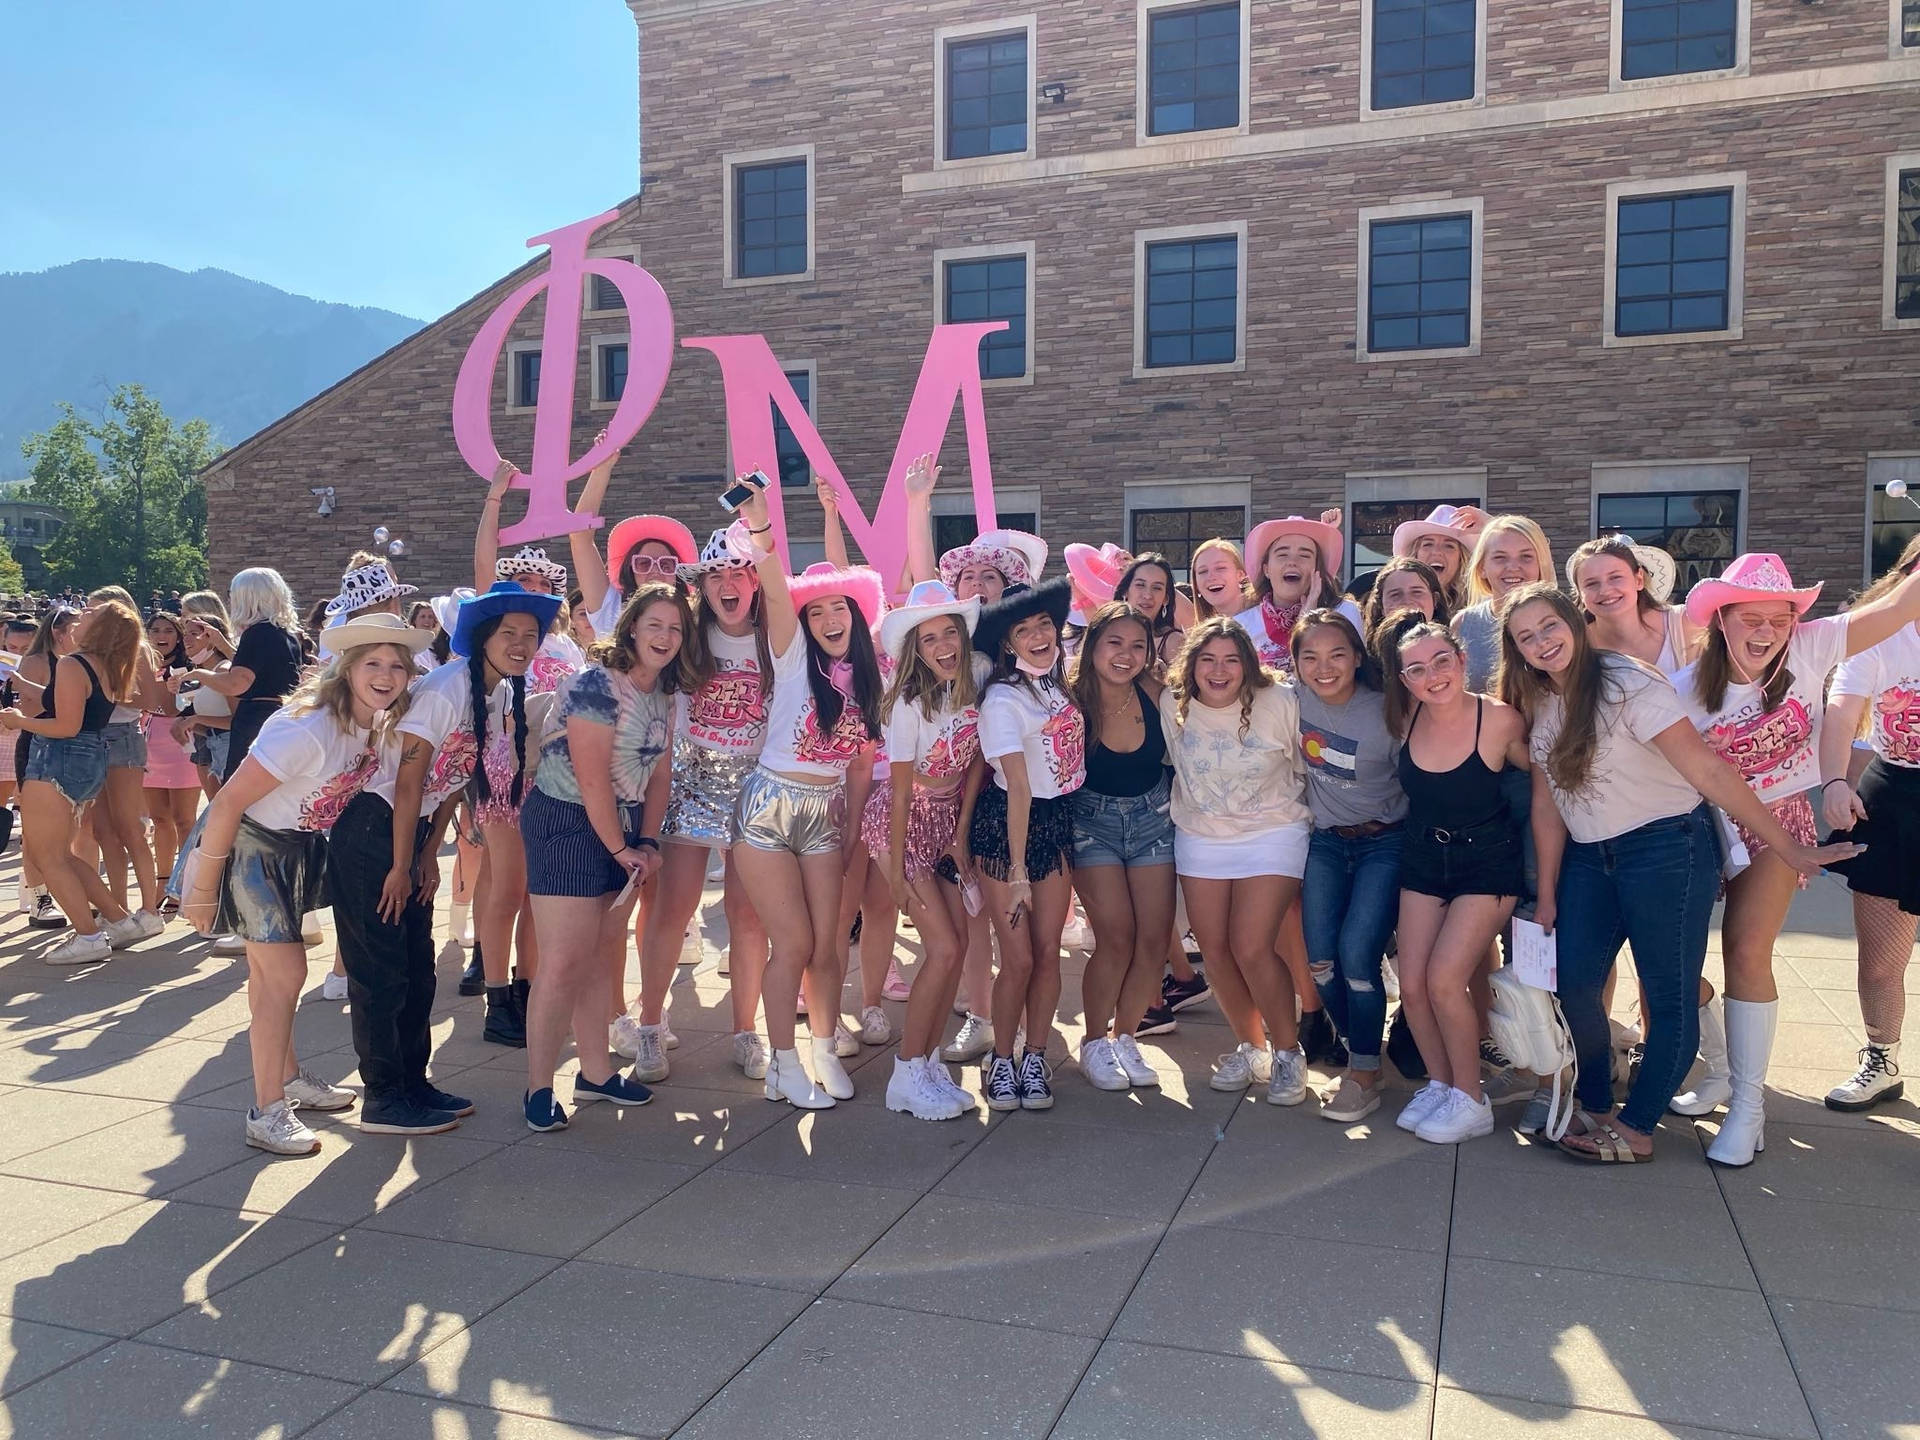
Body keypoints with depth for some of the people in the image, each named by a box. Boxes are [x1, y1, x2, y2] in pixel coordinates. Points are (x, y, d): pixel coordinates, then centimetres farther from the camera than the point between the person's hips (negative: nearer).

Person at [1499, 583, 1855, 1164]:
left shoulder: (1628, 686, -18)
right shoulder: (1536, 702, 3)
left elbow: (1709, 772, -18)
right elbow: (1546, 802, 7)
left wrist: (1790, 849, -14)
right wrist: (1547, 896, 8)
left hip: (1667, 849, -6)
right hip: (1589, 859, 7)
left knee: (1669, 998, 0)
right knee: (1573, 985, 4)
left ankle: (1635, 1129, 13)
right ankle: (1595, 1109, 22)